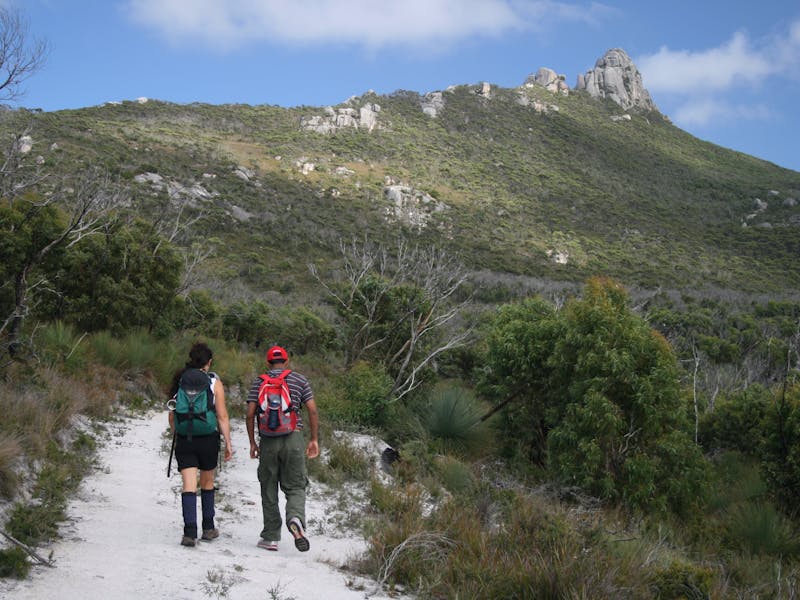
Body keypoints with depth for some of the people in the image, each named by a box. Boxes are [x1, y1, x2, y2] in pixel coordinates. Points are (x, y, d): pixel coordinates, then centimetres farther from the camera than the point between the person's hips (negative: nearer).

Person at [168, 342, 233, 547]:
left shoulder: (179, 380, 4)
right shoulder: (214, 382, -3)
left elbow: (172, 416, 9)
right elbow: (222, 416, -6)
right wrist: (228, 443, 0)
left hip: (184, 439, 1)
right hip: (208, 438, -1)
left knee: (189, 485, -2)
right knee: (207, 482, 17)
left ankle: (190, 532, -13)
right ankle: (208, 528, 26)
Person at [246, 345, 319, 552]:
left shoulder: (259, 382, 6)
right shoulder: (299, 379, 6)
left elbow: (250, 413, 0)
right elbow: (312, 411, 0)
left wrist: (252, 442, 7)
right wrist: (314, 439, 6)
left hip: (267, 442, 1)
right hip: (293, 439, -1)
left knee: (269, 490, 10)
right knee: (295, 487, 5)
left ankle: (271, 537, 11)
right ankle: (296, 519, -24)